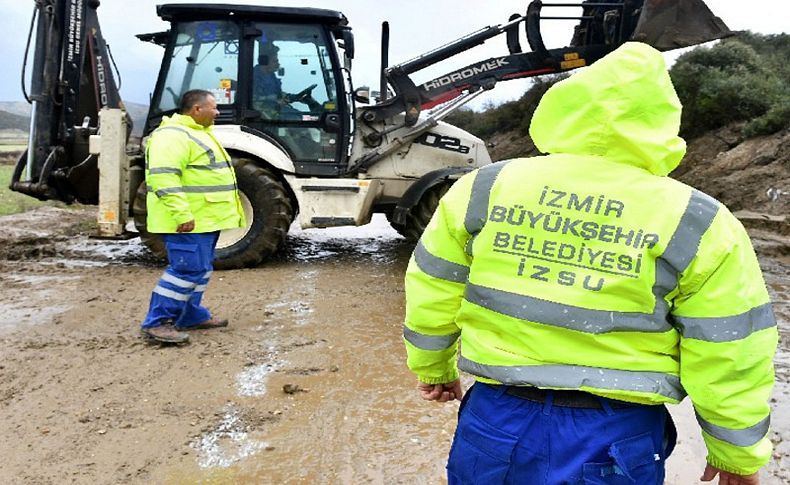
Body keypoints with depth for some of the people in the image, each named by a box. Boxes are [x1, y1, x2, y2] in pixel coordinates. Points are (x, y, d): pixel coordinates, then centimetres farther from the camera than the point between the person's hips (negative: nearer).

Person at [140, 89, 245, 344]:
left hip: (205, 218, 11)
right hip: (188, 221, -11)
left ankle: (191, 316, 26)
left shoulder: (198, 133, 19)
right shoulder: (173, 135, -17)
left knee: (200, 269, 15)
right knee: (188, 269, -11)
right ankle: (156, 322, -4)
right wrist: (182, 214, -31)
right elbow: (163, 177, -27)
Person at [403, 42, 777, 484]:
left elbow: (432, 296, 5)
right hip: (616, 442, -1)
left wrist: (434, 368, 22)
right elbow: (728, 358, -4)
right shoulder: (696, 224, -9)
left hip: (498, 421, 2)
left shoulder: (485, 188, -3)